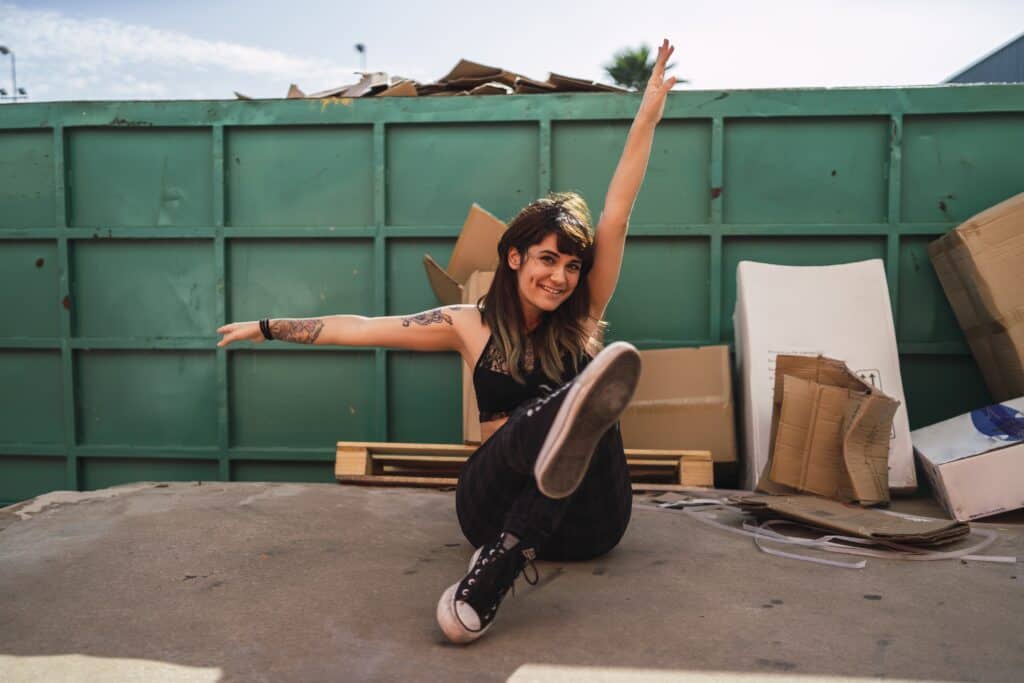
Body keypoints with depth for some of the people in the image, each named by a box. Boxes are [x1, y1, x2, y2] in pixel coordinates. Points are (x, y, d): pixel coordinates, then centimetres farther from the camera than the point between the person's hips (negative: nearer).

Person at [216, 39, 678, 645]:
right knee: (542, 413, -32)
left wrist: (650, 110, -4)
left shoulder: (581, 319, 5)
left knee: (586, 408, -32)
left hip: (589, 520, 1)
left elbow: (616, 215, -1)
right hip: (495, 505, -1)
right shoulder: (473, 326, 7)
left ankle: (493, 575, -46)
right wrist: (268, 327, 16)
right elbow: (362, 329, 12)